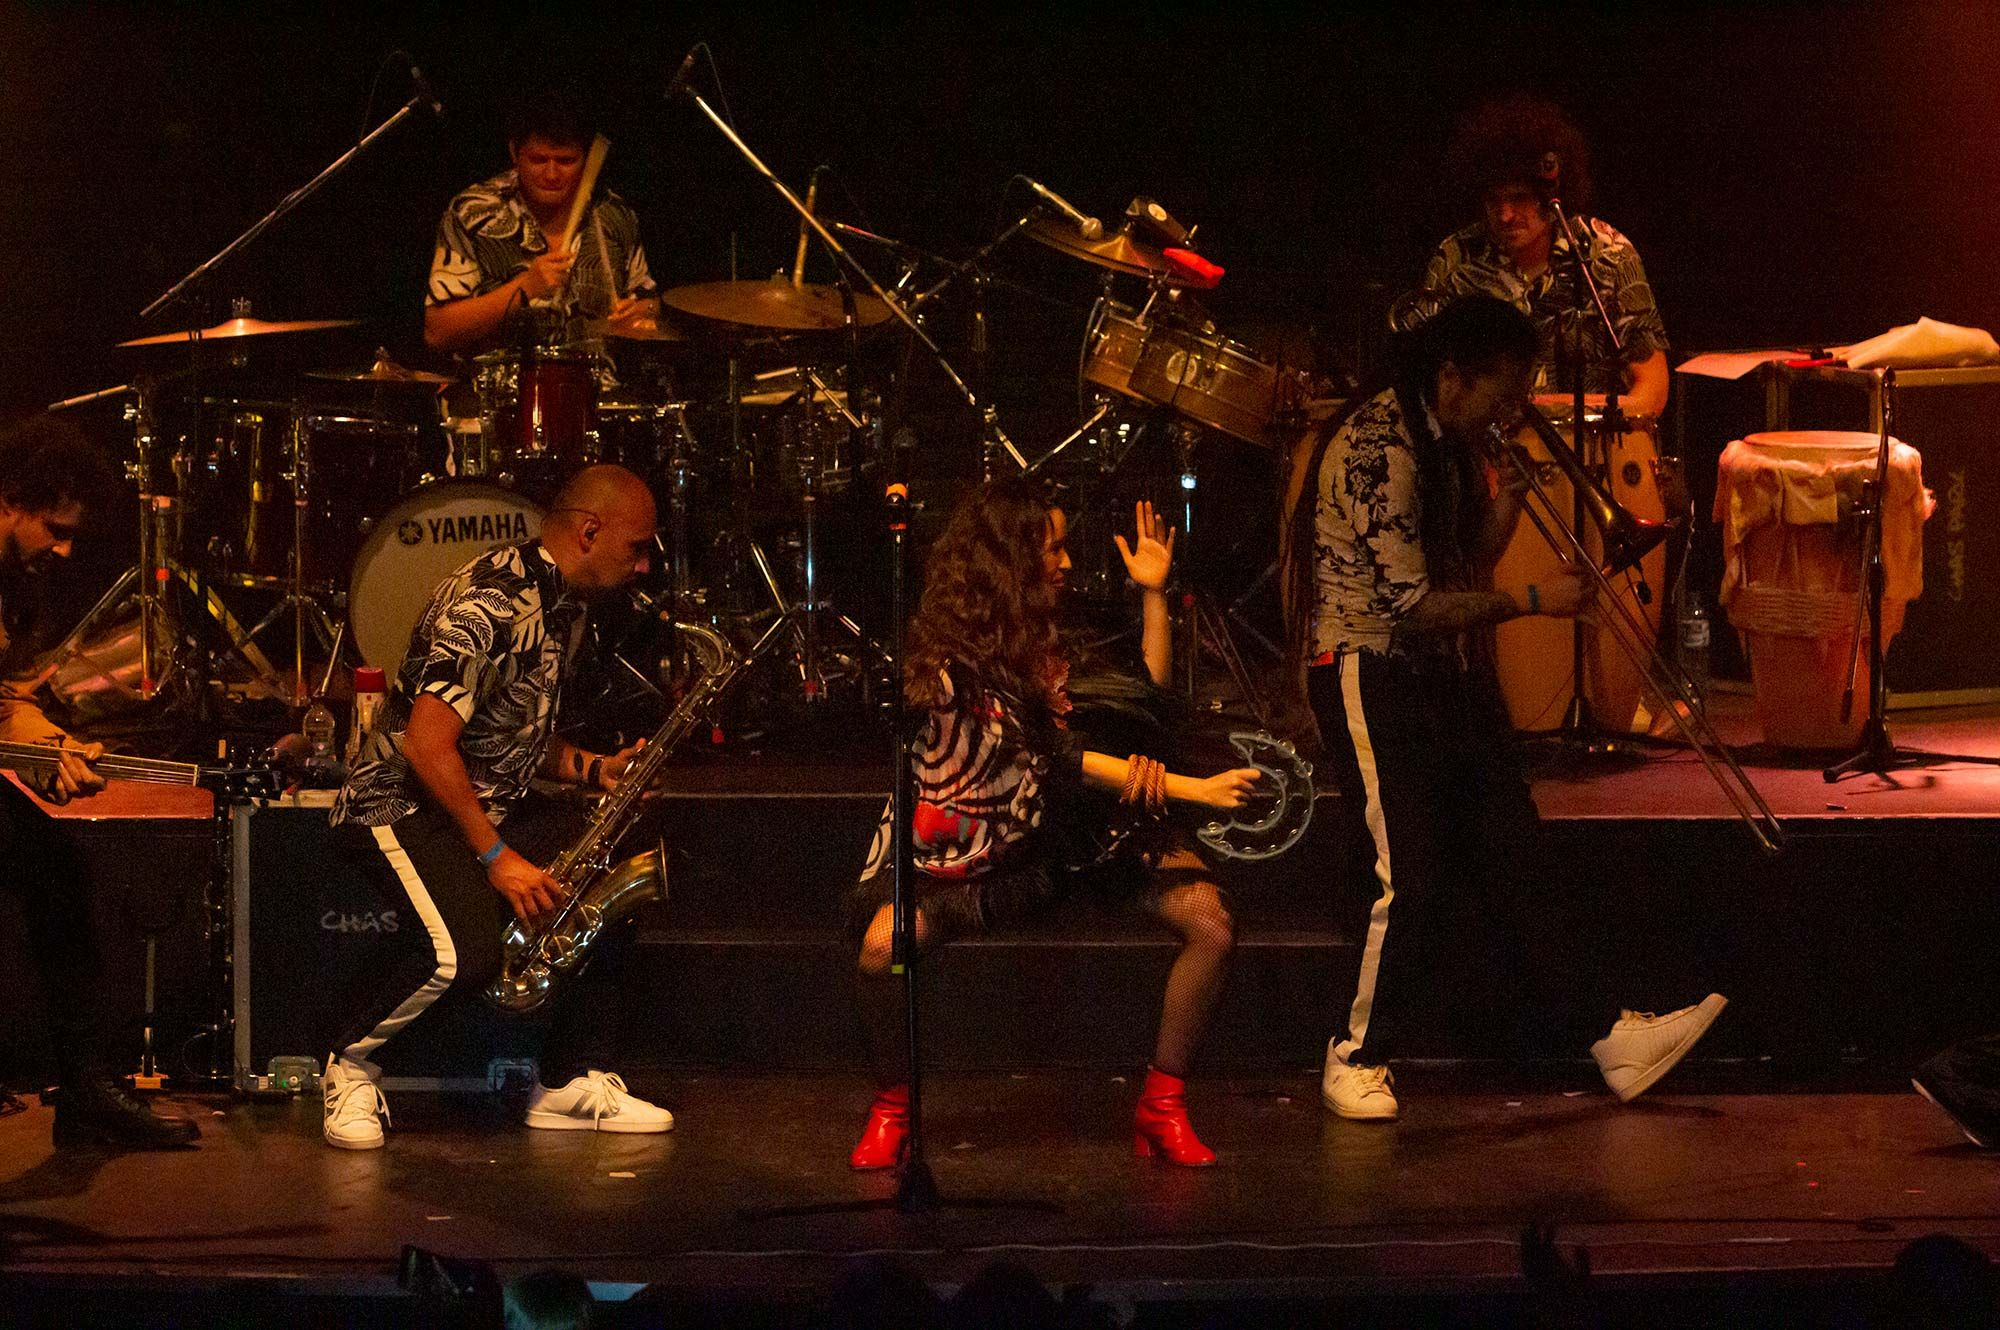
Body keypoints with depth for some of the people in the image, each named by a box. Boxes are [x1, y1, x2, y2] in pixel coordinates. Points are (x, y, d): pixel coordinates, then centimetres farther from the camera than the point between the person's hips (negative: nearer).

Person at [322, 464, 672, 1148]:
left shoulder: (566, 606, 10)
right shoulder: (488, 602, -22)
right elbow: (428, 745, -26)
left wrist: (595, 768, 1)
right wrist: (497, 857, -25)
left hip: (495, 804, 10)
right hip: (401, 805, -10)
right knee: (471, 951, -32)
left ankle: (566, 1083, 2)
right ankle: (351, 1065, -4)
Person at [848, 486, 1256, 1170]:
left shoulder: (1053, 637, 8)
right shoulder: (949, 657, -14)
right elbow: (1053, 757, -20)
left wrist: (1153, 593, 5)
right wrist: (1192, 789, -25)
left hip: (1066, 831, 5)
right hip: (971, 848, -5)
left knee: (1211, 923, -17)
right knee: (884, 945, -33)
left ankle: (1161, 1110, -3)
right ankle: (892, 1103, -6)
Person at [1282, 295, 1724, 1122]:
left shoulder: (1450, 442, 10)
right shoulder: (1376, 449, -20)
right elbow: (1412, 604, -23)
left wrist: (1512, 486, 0)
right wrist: (1535, 601, -17)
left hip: (1445, 675, 9)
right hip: (1370, 674, -9)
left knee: (1509, 861, 7)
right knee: (1408, 877, -10)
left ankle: (1607, 1038, 8)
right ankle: (1358, 1059, 5)